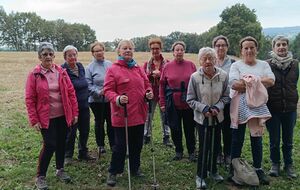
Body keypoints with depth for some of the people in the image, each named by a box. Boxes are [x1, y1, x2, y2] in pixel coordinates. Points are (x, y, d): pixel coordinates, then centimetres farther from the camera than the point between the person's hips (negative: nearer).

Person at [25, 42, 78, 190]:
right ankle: (40, 176, 16)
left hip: (63, 116, 4)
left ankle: (60, 170, 34)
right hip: (46, 118, -3)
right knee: (50, 145, -4)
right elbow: (29, 99, -6)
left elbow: (71, 93, 4)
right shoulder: (34, 75, -7)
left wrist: (74, 113, 2)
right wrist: (34, 120, -9)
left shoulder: (61, 72, 2)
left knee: (61, 143, 13)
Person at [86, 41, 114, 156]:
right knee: (99, 122, 10)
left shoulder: (109, 64, 3)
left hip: (110, 99, 2)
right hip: (96, 100, -2)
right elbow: (88, 85, -8)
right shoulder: (90, 67, -6)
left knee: (111, 121, 8)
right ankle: (100, 145, 24)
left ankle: (113, 144, 21)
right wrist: (99, 92, -19)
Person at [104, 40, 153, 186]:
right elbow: (108, 90, -10)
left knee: (137, 144, 17)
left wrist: (149, 93, -5)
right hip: (122, 115, -5)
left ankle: (135, 168, 35)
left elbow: (147, 84, 16)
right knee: (120, 145, 4)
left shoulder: (138, 69, 10)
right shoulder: (113, 70, -6)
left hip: (139, 114, 5)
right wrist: (117, 99, -28)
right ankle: (113, 172, 21)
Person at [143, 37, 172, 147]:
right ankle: (146, 136, 22)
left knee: (165, 116, 7)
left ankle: (166, 138, 17)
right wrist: (152, 74, -20)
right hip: (151, 93, 2)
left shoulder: (166, 63, 0)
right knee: (148, 116, 8)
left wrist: (159, 74, -20)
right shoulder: (147, 64, 7)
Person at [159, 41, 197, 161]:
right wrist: (162, 103, 0)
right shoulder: (167, 67, 2)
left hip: (188, 103, 0)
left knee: (189, 128, 8)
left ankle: (191, 152, 25)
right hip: (173, 103, 1)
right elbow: (162, 85, 2)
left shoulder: (191, 65, 1)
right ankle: (178, 151, 27)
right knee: (175, 128, 9)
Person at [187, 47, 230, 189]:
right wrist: (203, 108, -20)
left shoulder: (223, 75, -10)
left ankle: (213, 170, 39)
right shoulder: (195, 77, -15)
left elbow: (226, 97, 1)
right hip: (202, 118, -3)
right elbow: (190, 100, -7)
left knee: (215, 145, 15)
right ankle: (201, 175, 20)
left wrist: (217, 107, -15)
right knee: (204, 147, 0)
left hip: (218, 118, 3)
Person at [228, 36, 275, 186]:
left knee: (257, 137, 7)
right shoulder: (236, 65, 1)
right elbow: (234, 84, -16)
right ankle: (234, 168, 20)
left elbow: (271, 80, -6)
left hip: (257, 105, 2)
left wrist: (252, 81, -14)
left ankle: (258, 169, 21)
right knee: (238, 138, 6)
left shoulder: (263, 64, 10)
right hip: (240, 105, -2)